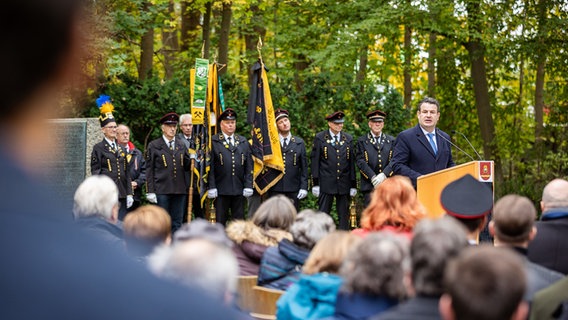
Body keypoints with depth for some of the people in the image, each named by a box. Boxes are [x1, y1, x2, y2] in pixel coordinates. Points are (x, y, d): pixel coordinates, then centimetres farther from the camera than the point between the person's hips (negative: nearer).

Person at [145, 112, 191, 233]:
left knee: (177, 223, 7)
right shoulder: (154, 146, 3)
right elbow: (149, 170, 0)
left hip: (180, 191, 4)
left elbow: (187, 167, 15)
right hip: (161, 190, -4)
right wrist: (150, 191, -7)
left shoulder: (181, 146, 15)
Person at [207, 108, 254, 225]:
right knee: (220, 222, 1)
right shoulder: (213, 142, 0)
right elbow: (210, 167, -4)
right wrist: (211, 187, -10)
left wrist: (248, 186, 3)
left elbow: (249, 166, 11)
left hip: (239, 190, 4)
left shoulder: (243, 142, 13)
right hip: (221, 191, -4)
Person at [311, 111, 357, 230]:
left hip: (344, 184, 3)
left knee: (344, 216, 5)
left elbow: (352, 162, 10)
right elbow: (315, 161, 0)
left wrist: (353, 184, 7)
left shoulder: (348, 139, 11)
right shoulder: (320, 138, 2)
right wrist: (315, 183, -5)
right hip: (326, 183, -3)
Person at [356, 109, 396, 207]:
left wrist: (384, 175, -13)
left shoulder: (391, 141, 14)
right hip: (369, 186, -2)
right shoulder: (362, 141, 9)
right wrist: (373, 177, -14)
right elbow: (360, 162, -2)